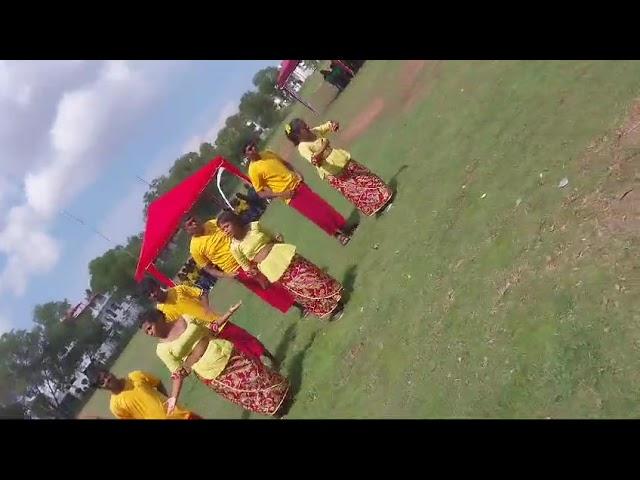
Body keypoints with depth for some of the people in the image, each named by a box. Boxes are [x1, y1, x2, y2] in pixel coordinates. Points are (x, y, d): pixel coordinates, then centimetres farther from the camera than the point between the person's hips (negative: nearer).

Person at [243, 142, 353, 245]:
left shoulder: (267, 153, 5)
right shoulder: (253, 170, -14)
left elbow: (285, 163, 19)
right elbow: (261, 193, -11)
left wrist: (296, 172, 2)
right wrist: (281, 194, -19)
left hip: (297, 183, 6)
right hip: (290, 195, -6)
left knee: (321, 204, 8)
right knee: (317, 215, -3)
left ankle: (343, 227, 25)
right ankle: (337, 234, 19)